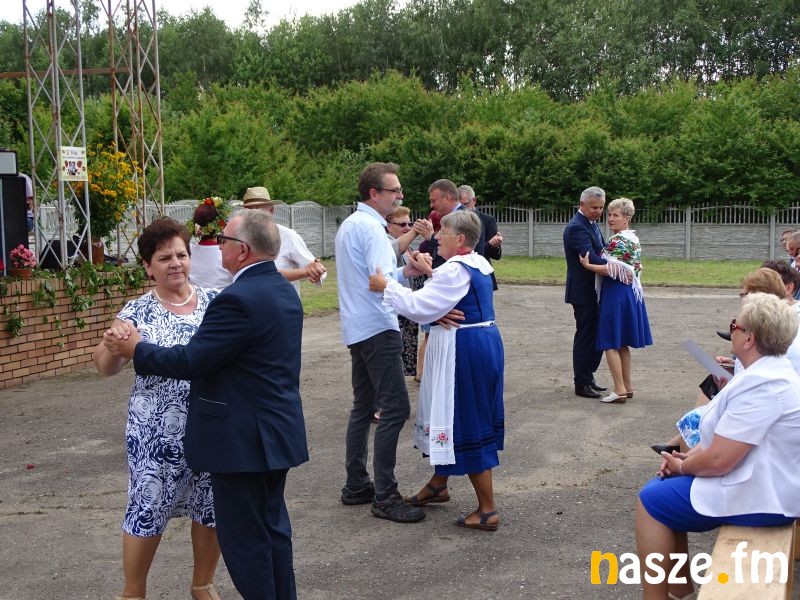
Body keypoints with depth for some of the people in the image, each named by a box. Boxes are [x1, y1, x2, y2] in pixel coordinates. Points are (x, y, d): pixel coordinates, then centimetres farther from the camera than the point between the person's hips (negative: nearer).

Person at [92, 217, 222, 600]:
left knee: (213, 508, 13)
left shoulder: (214, 302, 3)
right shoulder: (138, 312, -3)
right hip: (157, 433, -2)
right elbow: (106, 367, -6)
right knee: (148, 510, 6)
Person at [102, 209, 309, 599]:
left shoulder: (238, 299, -23)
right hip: (277, 432, 10)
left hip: (244, 439, -10)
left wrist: (135, 349, -6)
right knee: (273, 526, 19)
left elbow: (190, 361, -21)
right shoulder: (283, 290, 8)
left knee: (245, 537, 2)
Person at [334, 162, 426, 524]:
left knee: (364, 407, 15)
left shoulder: (349, 225, 16)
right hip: (378, 329, -10)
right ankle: (384, 497, -8)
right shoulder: (370, 227, -14)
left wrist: (403, 271, 5)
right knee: (395, 408, -9)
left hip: (357, 329, 10)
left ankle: (356, 486, 21)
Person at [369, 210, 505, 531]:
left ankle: (487, 510, 5)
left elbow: (419, 307, -23)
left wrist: (387, 287, -15)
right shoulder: (478, 263, 9)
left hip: (464, 349, -10)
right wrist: (431, 273, 15)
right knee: (454, 415, 21)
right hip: (483, 343, 10)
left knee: (467, 423, -2)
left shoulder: (454, 269, -20)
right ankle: (438, 484, 38)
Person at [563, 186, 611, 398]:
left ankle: (588, 378, 26)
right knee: (585, 337, -1)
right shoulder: (576, 228, -19)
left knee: (596, 336, 15)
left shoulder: (592, 224, 12)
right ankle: (582, 384, 9)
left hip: (594, 291, 9)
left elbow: (601, 251, 13)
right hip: (583, 292, -9)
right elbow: (590, 257, -29)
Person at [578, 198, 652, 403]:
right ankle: (628, 386, 21)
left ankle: (620, 390, -6)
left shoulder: (618, 241, -16)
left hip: (616, 294, -10)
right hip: (630, 292, 10)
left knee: (610, 343, -5)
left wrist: (588, 265, -19)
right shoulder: (633, 238, 15)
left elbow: (614, 271, -22)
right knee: (622, 343, 16)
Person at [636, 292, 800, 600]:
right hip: (760, 482, 10)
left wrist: (682, 466, -8)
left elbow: (718, 460, -27)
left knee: (652, 500, -1)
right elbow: (728, 436, 16)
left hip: (759, 497, -10)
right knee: (662, 485, 17)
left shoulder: (761, 385, -27)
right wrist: (691, 455, 2)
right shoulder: (770, 369, 7)